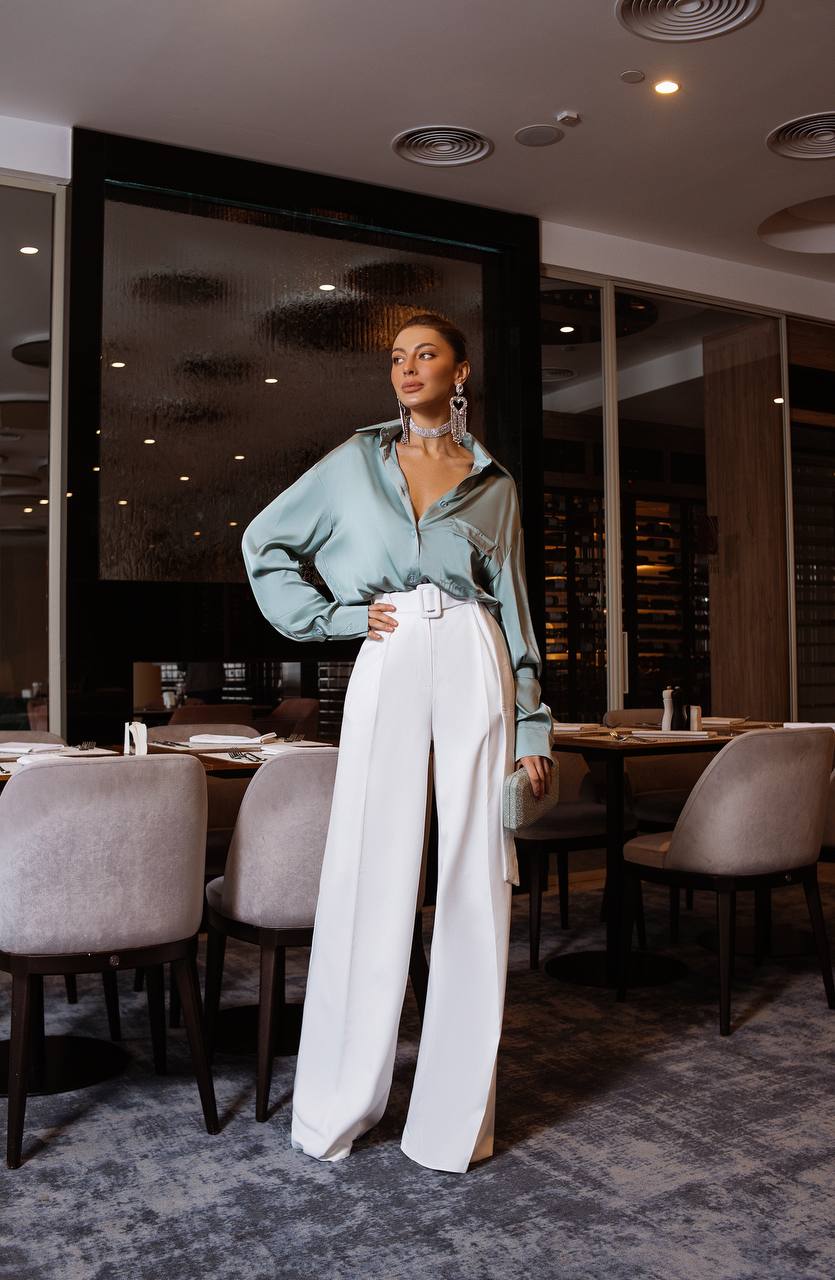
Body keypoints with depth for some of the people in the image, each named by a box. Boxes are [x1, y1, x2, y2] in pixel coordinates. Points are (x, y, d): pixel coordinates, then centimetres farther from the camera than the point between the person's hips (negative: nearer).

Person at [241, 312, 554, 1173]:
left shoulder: (494, 485, 14)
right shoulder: (355, 462, 13)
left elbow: (514, 608, 12)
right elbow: (265, 541, 17)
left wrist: (533, 729, 7)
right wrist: (336, 617, 5)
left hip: (474, 671, 1)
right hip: (387, 669, 0)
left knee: (475, 884, 0)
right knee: (368, 884, -1)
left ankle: (457, 1112, 12)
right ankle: (337, 1107, 12)